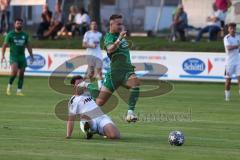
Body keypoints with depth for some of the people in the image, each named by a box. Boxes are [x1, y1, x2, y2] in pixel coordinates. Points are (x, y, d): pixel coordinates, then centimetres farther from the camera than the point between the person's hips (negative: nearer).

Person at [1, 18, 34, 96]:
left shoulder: (25, 35, 9)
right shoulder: (10, 34, -1)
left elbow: (28, 46, 16)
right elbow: (4, 45, 1)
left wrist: (31, 56, 11)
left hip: (22, 56, 4)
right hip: (13, 56, -4)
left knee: (21, 74, 1)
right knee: (14, 71, -23)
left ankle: (19, 90, 8)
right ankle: (9, 85, -3)